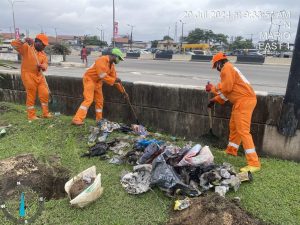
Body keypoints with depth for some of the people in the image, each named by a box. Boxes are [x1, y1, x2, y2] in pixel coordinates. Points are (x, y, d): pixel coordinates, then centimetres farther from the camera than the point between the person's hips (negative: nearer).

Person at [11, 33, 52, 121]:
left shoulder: (43, 53, 11)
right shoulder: (26, 47, -6)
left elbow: (45, 64, 1)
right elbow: (14, 44, -17)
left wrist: (42, 66, -22)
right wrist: (24, 41, -33)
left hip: (39, 76, 6)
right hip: (28, 75, -6)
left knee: (45, 93, 4)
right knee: (31, 96, 1)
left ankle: (45, 113, 18)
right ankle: (31, 115, 14)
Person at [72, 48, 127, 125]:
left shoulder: (111, 65, 6)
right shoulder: (102, 60, -22)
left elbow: (114, 78, 9)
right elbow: (103, 76, -27)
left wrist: (123, 91, 8)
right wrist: (114, 80, -18)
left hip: (97, 82, 9)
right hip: (89, 79, -9)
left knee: (99, 100, 10)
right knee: (88, 99, -18)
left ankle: (99, 120, 22)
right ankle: (77, 119, -20)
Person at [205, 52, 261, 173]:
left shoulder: (226, 68, -8)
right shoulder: (229, 68, 24)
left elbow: (226, 87, -18)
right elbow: (227, 89, 24)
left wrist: (212, 88, -2)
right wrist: (215, 100, 23)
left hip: (244, 100, -11)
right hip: (242, 100, 11)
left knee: (243, 131, -12)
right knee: (233, 126, 21)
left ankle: (254, 163, -11)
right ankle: (231, 151, 37)